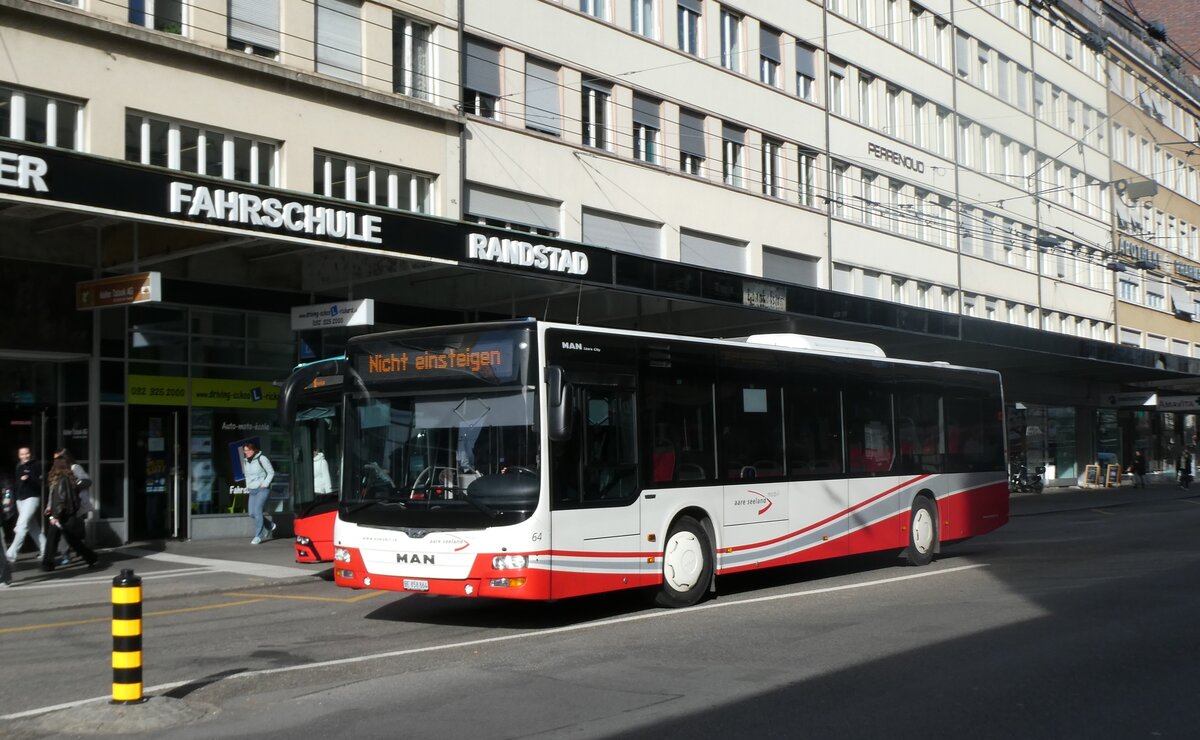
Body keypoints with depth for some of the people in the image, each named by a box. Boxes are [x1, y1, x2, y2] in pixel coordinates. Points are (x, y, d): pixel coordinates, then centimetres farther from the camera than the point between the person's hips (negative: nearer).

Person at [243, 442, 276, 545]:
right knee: (252, 513, 3)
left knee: (257, 510, -17)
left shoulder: (262, 459, -9)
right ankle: (270, 525, 26)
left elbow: (271, 472, -5)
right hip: (252, 490, 7)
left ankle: (258, 536, -10)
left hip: (262, 489, -7)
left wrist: (265, 483, -14)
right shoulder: (245, 462, 9)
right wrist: (248, 486, 10)